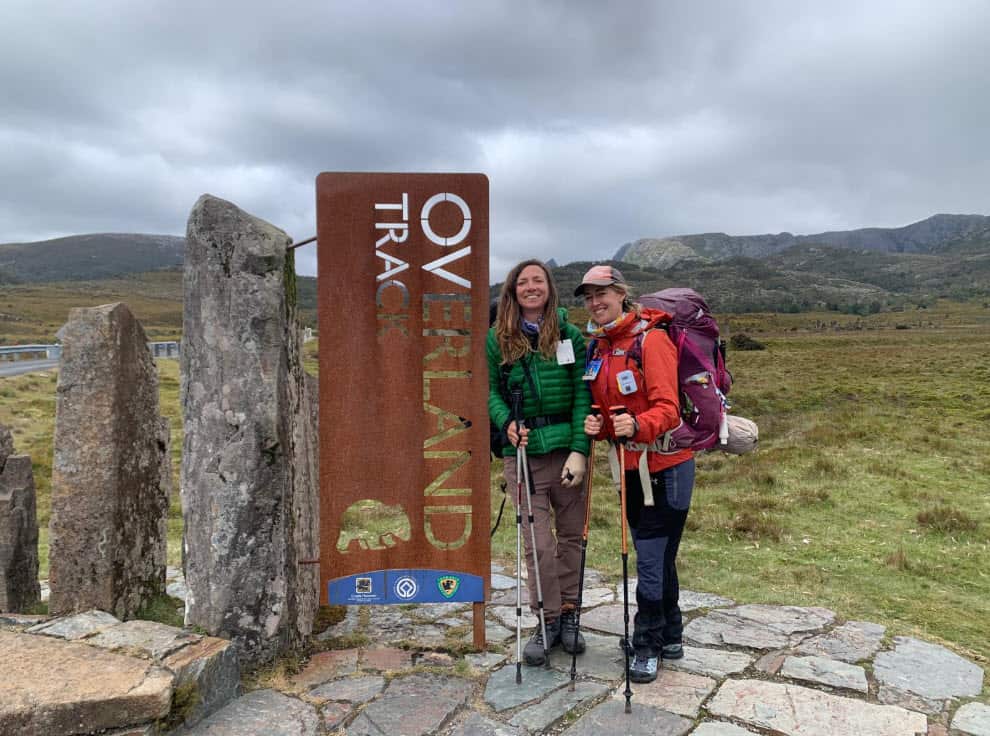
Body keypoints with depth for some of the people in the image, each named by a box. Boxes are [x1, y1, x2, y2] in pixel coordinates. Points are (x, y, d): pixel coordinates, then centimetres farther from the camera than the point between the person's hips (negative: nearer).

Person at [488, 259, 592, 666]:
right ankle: (548, 618, 18)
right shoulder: (498, 339, 5)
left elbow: (583, 395, -1)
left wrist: (579, 450, -9)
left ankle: (568, 613, 28)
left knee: (571, 535, 11)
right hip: (523, 452, 0)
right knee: (537, 542, 1)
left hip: (567, 446, 1)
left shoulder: (570, 335, 3)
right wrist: (506, 422, -13)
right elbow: (492, 390, 7)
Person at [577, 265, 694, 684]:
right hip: (629, 466, 7)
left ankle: (647, 646, 17)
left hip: (665, 464, -7)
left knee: (651, 558, -2)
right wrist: (597, 425, -7)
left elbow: (666, 407, -21)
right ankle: (670, 638, 34)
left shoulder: (651, 340, -15)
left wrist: (637, 426, -39)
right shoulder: (597, 346, 8)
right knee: (656, 555, 18)